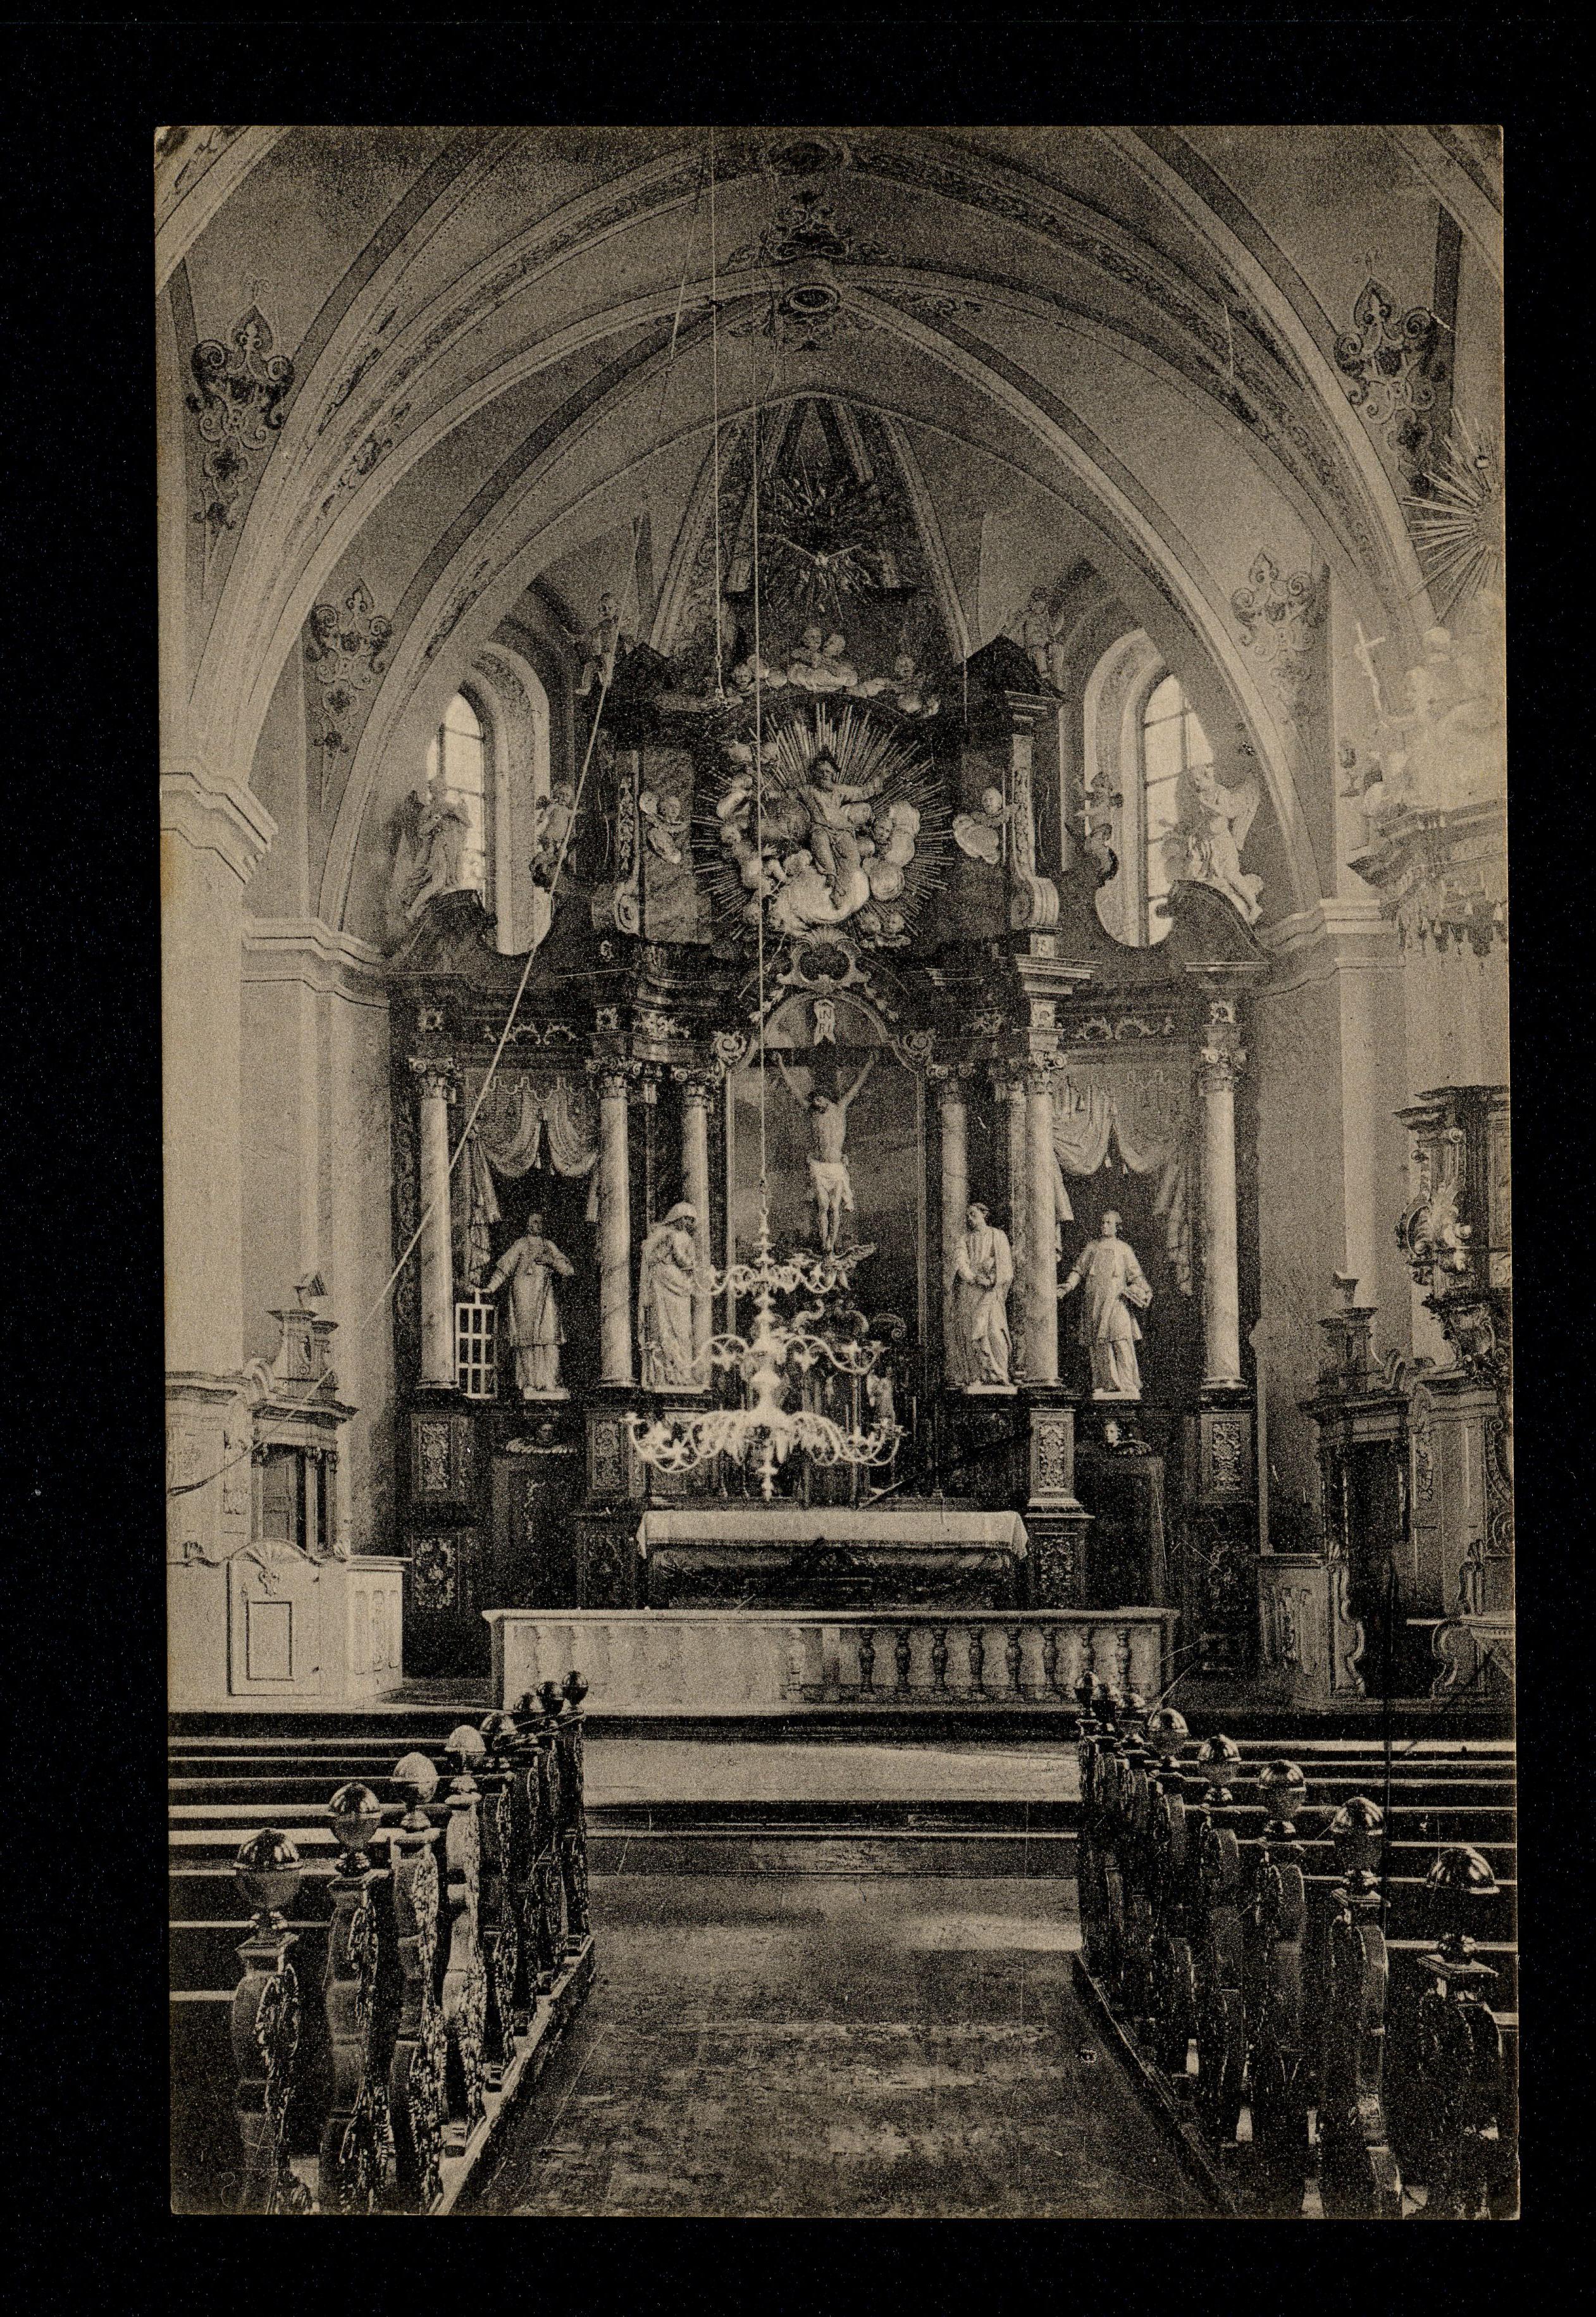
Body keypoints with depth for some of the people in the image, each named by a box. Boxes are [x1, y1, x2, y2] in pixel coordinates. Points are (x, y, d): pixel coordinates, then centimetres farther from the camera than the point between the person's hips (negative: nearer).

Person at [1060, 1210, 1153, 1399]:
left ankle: (1129, 1386, -18)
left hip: (1116, 1300, -2)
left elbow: (1135, 1275, 12)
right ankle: (1104, 1385, -3)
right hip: (1094, 1301, 2)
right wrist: (1067, 1287, -1)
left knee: (1121, 1340, -15)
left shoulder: (1123, 1249, 14)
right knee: (1098, 1343, -5)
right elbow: (1079, 1271, 16)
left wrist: (1145, 1291, -5)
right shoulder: (1091, 1248, 18)